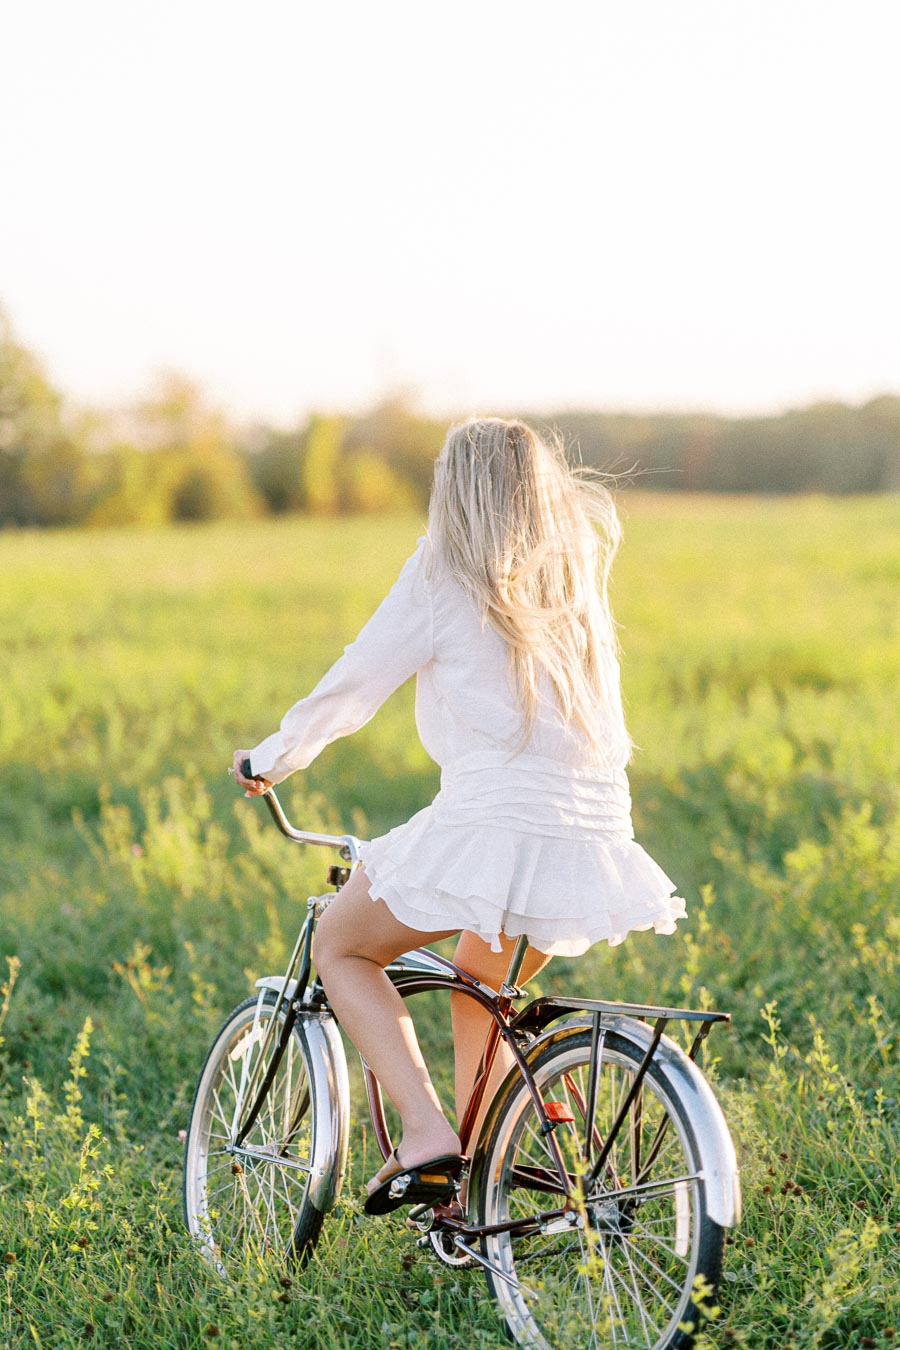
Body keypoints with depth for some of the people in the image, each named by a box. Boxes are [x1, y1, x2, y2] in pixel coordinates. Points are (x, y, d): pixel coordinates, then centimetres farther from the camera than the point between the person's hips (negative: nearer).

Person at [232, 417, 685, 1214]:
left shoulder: (443, 574, 1)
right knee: (479, 991, 30)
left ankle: (425, 1131, -2)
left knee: (340, 946, 16)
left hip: (493, 829, -6)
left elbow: (352, 687, 5)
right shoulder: (575, 579, 18)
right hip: (595, 838, 7)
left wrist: (272, 759, 21)